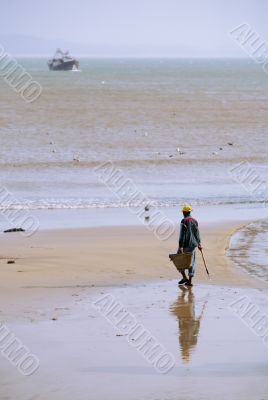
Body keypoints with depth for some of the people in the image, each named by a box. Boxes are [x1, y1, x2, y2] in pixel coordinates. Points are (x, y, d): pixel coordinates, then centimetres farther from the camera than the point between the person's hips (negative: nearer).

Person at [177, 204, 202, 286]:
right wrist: (199, 244, 27)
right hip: (193, 244, 6)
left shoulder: (184, 221, -13)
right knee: (191, 262, 8)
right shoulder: (194, 221, 8)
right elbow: (197, 233, 17)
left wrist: (180, 247, -21)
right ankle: (189, 281, 6)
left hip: (185, 245, -6)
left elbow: (182, 235, -19)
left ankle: (184, 277, 2)